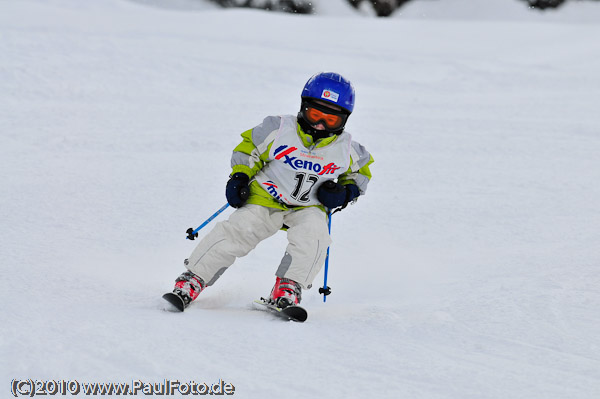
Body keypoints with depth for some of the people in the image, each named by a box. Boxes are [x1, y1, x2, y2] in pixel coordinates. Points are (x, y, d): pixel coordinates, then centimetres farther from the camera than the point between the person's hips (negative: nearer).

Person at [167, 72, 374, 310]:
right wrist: (240, 177, -10)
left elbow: (361, 173, 13)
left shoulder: (346, 150, -5)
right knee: (236, 232, -21)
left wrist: (344, 192, -6)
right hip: (267, 199, -1)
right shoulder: (278, 130, -11)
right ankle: (190, 282, -15)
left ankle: (287, 292, -27)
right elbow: (249, 147, 3)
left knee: (312, 235, -32)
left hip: (308, 208, 1)